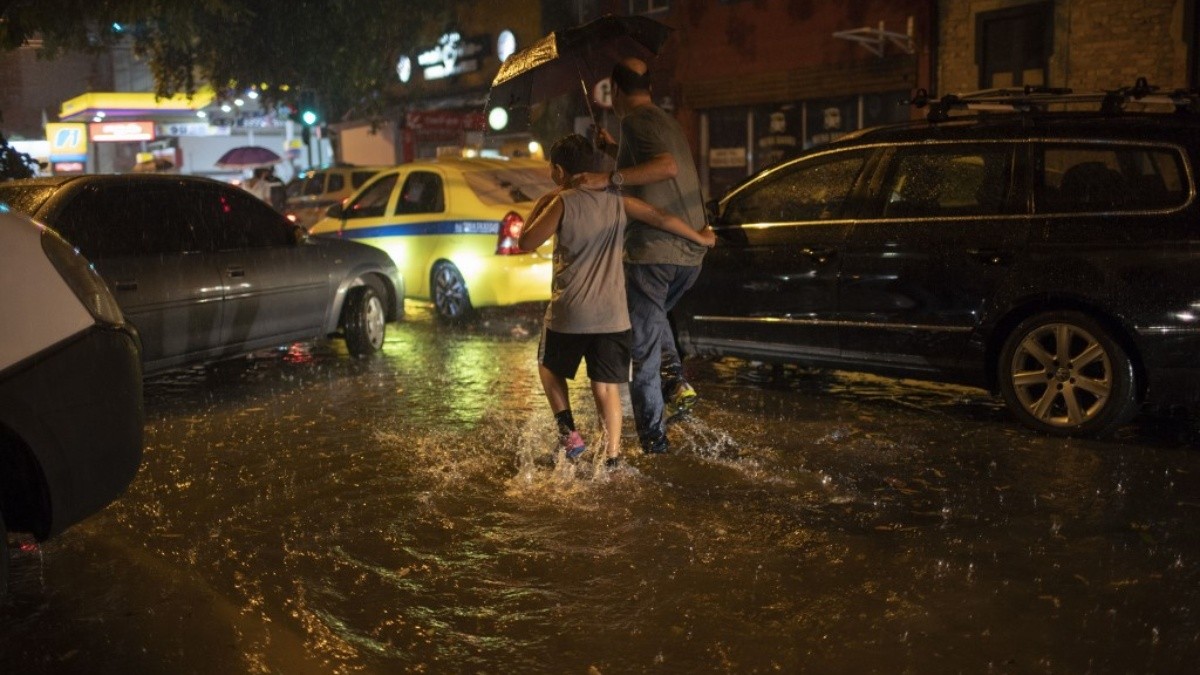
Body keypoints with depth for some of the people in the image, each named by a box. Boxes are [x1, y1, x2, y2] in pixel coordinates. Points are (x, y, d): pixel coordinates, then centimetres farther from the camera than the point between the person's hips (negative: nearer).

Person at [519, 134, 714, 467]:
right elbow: (661, 218, 6)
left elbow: (526, 242, -9)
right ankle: (612, 456, 6)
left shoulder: (562, 203, -7)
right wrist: (701, 238, 18)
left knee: (550, 367, 21)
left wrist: (540, 205, 5)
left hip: (569, 313, -3)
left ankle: (568, 432, 11)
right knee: (606, 386, 8)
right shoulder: (616, 200, 6)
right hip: (612, 314, 3)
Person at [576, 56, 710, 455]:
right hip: (691, 252, 9)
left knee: (642, 347, 0)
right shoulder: (668, 122, 19)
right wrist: (615, 150, 36)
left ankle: (653, 441, 4)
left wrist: (609, 179, -30)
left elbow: (667, 167, -28)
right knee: (653, 316, 32)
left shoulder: (635, 121, -9)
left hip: (651, 251, -8)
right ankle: (676, 379, 13)